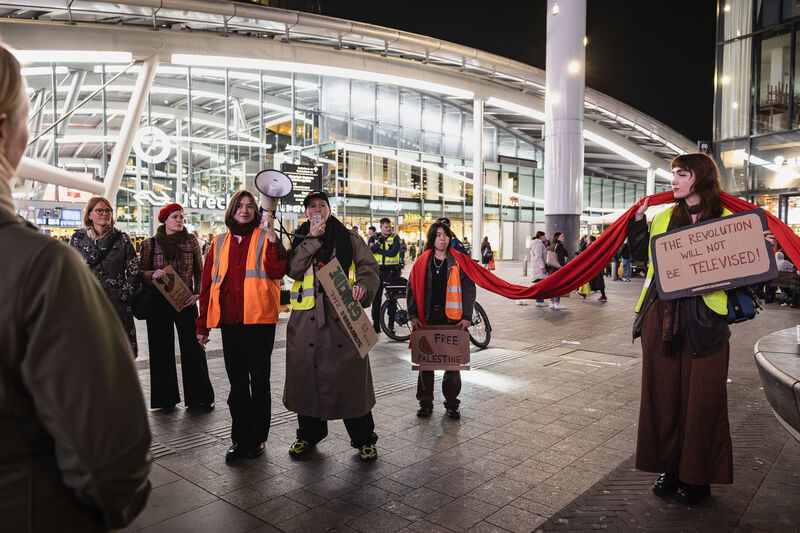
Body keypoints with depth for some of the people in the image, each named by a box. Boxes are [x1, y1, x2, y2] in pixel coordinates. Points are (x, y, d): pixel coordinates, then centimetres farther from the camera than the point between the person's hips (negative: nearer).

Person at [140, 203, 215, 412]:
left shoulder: (191, 240, 6)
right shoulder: (150, 244, 3)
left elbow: (200, 271, 8)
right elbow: (141, 273, 5)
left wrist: (197, 294, -5)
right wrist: (153, 274, -16)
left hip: (185, 300, 0)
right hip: (159, 302, 0)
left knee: (193, 347, 1)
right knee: (162, 349, 5)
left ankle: (199, 396, 13)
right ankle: (167, 398, 18)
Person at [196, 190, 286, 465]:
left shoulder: (265, 238, 2)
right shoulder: (219, 243, 13)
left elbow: (276, 271, -15)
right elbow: (207, 284, 13)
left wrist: (271, 234, -22)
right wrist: (203, 324, 10)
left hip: (259, 318, -3)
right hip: (230, 320, 4)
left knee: (259, 379, 5)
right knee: (237, 381, 9)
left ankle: (256, 438, 19)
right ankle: (240, 439, 20)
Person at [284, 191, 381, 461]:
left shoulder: (349, 239, 10)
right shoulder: (299, 241, 15)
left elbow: (369, 269, 3)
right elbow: (292, 269, -4)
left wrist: (362, 286, -18)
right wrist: (312, 238, -7)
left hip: (343, 315, -2)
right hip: (306, 317, 2)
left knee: (350, 376, -1)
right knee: (306, 374, 7)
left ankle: (363, 439, 14)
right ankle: (309, 433, 28)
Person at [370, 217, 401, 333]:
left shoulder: (395, 237, -2)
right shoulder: (375, 237, 6)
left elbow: (393, 253, -17)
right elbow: (369, 251, -9)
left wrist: (377, 250, -12)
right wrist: (378, 243, -24)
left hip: (391, 270, -2)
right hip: (378, 269, 3)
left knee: (392, 297, 2)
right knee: (376, 297, 4)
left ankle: (391, 324, 11)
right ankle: (376, 324, 13)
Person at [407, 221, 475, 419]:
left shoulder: (458, 262, 1)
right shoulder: (422, 261, 5)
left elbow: (469, 289, 1)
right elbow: (412, 289, 6)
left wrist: (467, 316, -8)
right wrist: (413, 315, -3)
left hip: (451, 317, -1)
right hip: (427, 317, 1)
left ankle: (451, 403, 18)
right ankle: (425, 402, 19)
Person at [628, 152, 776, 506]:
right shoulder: (663, 218, 12)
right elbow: (641, 253, 15)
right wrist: (638, 221, 6)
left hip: (704, 323, -3)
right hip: (662, 317, 3)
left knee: (701, 397, 3)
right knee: (663, 393, 9)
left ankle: (697, 477, 19)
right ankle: (671, 468, 25)